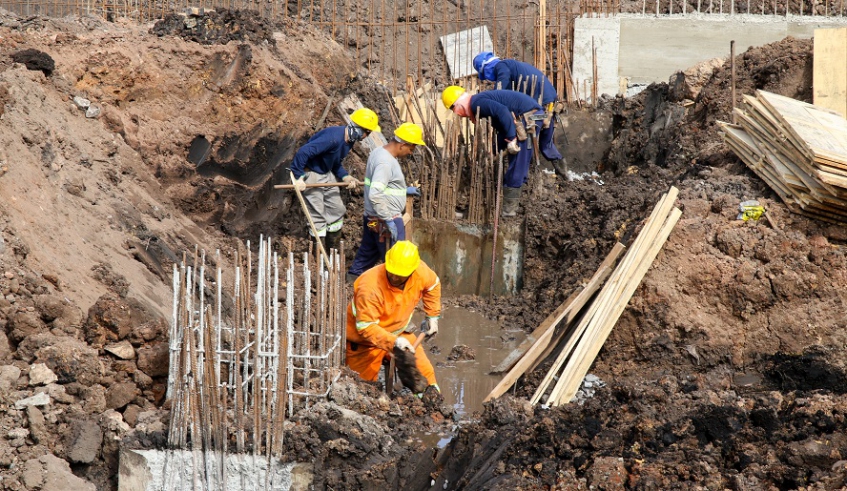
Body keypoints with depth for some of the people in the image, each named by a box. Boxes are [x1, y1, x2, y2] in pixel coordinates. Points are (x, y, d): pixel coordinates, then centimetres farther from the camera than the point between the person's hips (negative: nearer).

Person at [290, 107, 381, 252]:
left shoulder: (349, 140, 1)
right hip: (310, 176, -10)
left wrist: (346, 177, -4)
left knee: (337, 211, 13)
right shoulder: (333, 137, -30)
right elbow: (303, 152, -35)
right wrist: (298, 178, -31)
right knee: (318, 218, -5)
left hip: (327, 175, 10)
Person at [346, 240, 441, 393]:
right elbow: (365, 327, -35)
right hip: (366, 338, -5)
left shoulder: (421, 272, -18)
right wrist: (393, 341, -46)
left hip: (399, 332, 5)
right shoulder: (370, 287, -36)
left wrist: (433, 316, 7)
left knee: (423, 369, 1)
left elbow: (433, 285, 8)